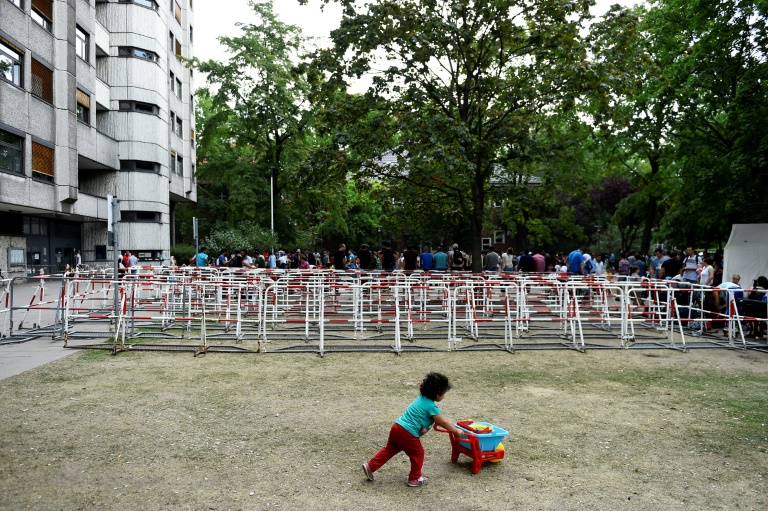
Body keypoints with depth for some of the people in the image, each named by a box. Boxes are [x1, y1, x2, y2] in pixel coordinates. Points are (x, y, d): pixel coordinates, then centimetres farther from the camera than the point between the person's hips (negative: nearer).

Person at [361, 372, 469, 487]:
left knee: (389, 449, 21)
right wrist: (457, 431, 6)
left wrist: (448, 423, 31)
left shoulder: (422, 398, 14)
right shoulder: (431, 406, -13)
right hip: (407, 434, -8)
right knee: (418, 453, 12)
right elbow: (443, 422, -7)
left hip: (397, 427, 8)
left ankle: (370, 466, 22)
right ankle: (415, 479, 24)